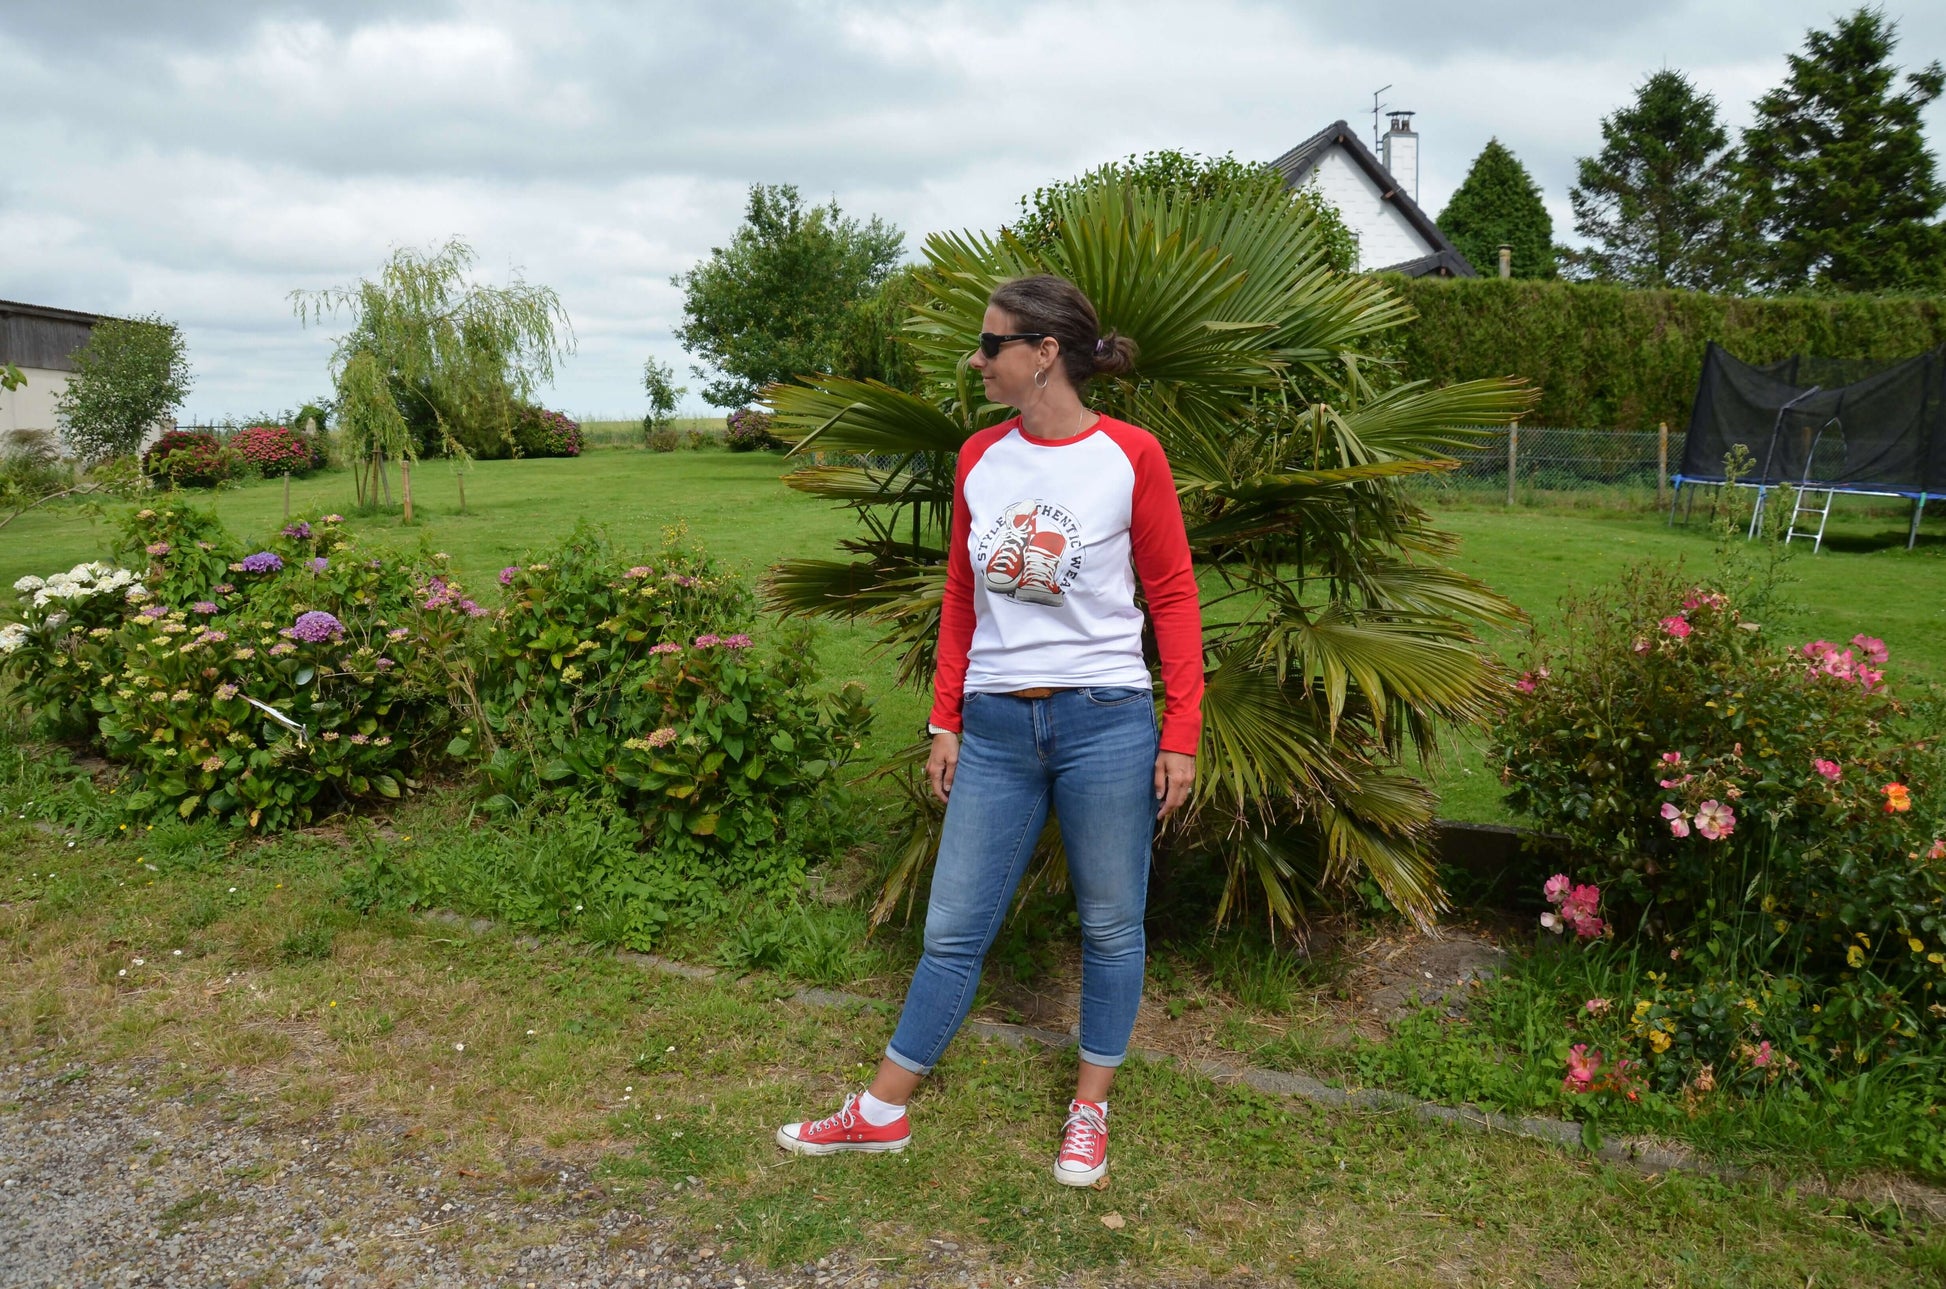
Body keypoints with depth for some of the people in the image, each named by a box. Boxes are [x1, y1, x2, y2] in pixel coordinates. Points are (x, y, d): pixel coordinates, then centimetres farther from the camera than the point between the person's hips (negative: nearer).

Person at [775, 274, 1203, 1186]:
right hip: (996, 726, 4)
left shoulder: (1130, 456, -6)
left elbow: (1174, 599, -3)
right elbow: (962, 600, 12)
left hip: (1104, 719, -3)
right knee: (953, 927, 10)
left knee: (1111, 925, 11)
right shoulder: (980, 460, 6)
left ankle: (1090, 1109, 30)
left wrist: (1181, 736, -7)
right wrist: (945, 720, 9)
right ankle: (882, 1112, 24)